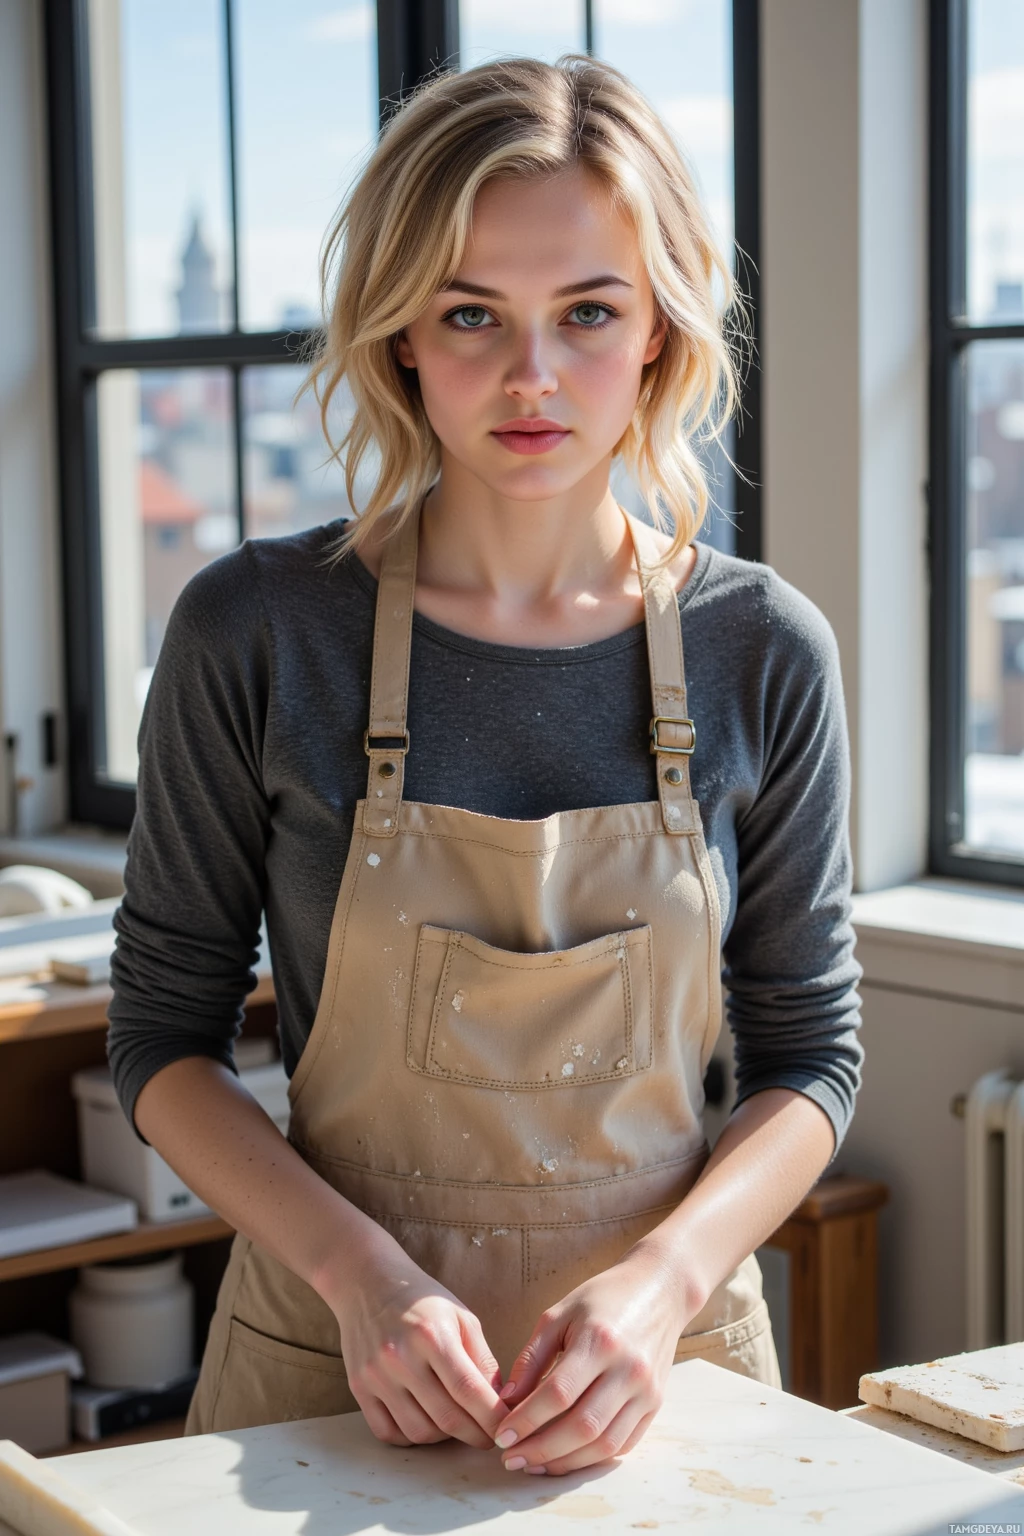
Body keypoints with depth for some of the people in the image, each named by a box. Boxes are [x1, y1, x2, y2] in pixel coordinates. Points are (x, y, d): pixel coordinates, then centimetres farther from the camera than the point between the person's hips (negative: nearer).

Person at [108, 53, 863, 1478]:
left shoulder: (761, 653, -7)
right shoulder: (259, 630, -11)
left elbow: (810, 1049, 0)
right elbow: (166, 1028, -4)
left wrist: (661, 1283, -16)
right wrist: (360, 1269, -17)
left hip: (656, 1369, 1)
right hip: (334, 1370, -1)